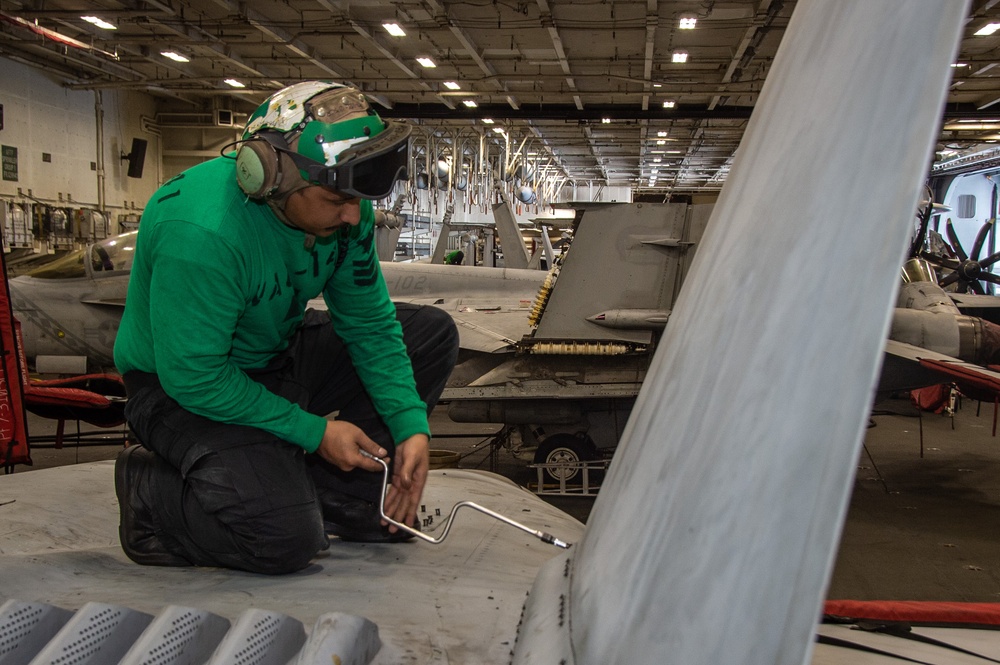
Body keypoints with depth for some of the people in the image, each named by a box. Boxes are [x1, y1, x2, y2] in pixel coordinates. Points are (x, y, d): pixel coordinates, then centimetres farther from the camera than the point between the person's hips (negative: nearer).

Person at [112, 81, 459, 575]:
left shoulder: (343, 209, -12)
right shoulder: (201, 234, -33)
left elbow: (368, 322, -2)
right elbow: (194, 377, -28)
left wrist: (411, 426, -11)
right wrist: (314, 432, -23)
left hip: (277, 357, 8)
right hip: (180, 388, -8)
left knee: (432, 334, -1)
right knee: (287, 537, -28)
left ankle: (333, 495, -4)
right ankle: (153, 490, 0)